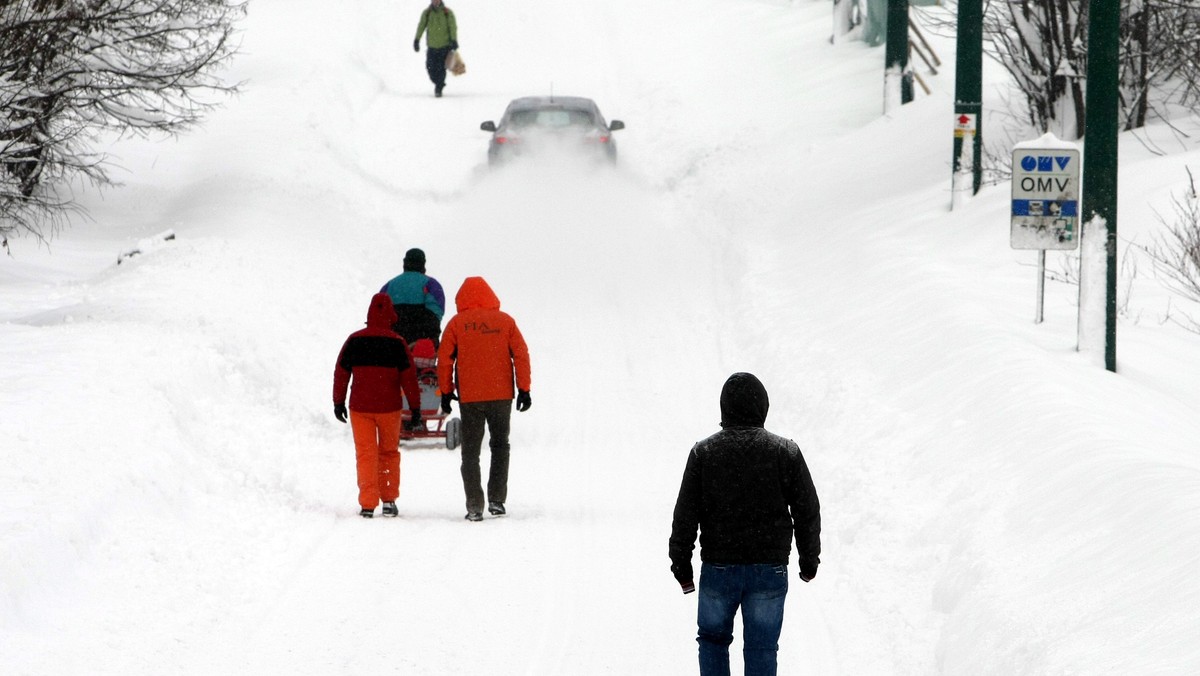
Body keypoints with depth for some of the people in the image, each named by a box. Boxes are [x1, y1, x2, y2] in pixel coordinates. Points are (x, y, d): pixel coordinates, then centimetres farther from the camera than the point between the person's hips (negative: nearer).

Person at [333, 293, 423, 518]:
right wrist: (415, 406, 5)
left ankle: (367, 505, -4)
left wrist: (338, 402, 13)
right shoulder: (397, 343, -6)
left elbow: (341, 372, 3)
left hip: (360, 407, 0)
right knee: (389, 453, 15)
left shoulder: (354, 341, -2)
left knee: (366, 454, 3)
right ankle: (389, 501, 13)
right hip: (389, 407, 0)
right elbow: (408, 377, -3)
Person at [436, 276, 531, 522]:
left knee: (471, 451, 4)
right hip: (501, 395, 1)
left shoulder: (457, 324, 0)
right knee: (500, 446, 17)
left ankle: (474, 506, -4)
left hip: (469, 398, -1)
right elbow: (521, 355, 0)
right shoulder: (505, 322, 2)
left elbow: (444, 359, -1)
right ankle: (496, 500, 11)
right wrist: (523, 389, 5)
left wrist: (445, 392, 7)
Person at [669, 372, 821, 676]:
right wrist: (809, 560, 13)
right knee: (761, 648, 6)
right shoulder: (786, 452, -4)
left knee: (713, 639, 19)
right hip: (769, 569, 0)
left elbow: (685, 516, -3)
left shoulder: (703, 453, -5)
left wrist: (681, 565, 6)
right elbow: (807, 513, 1)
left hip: (718, 569, 0)